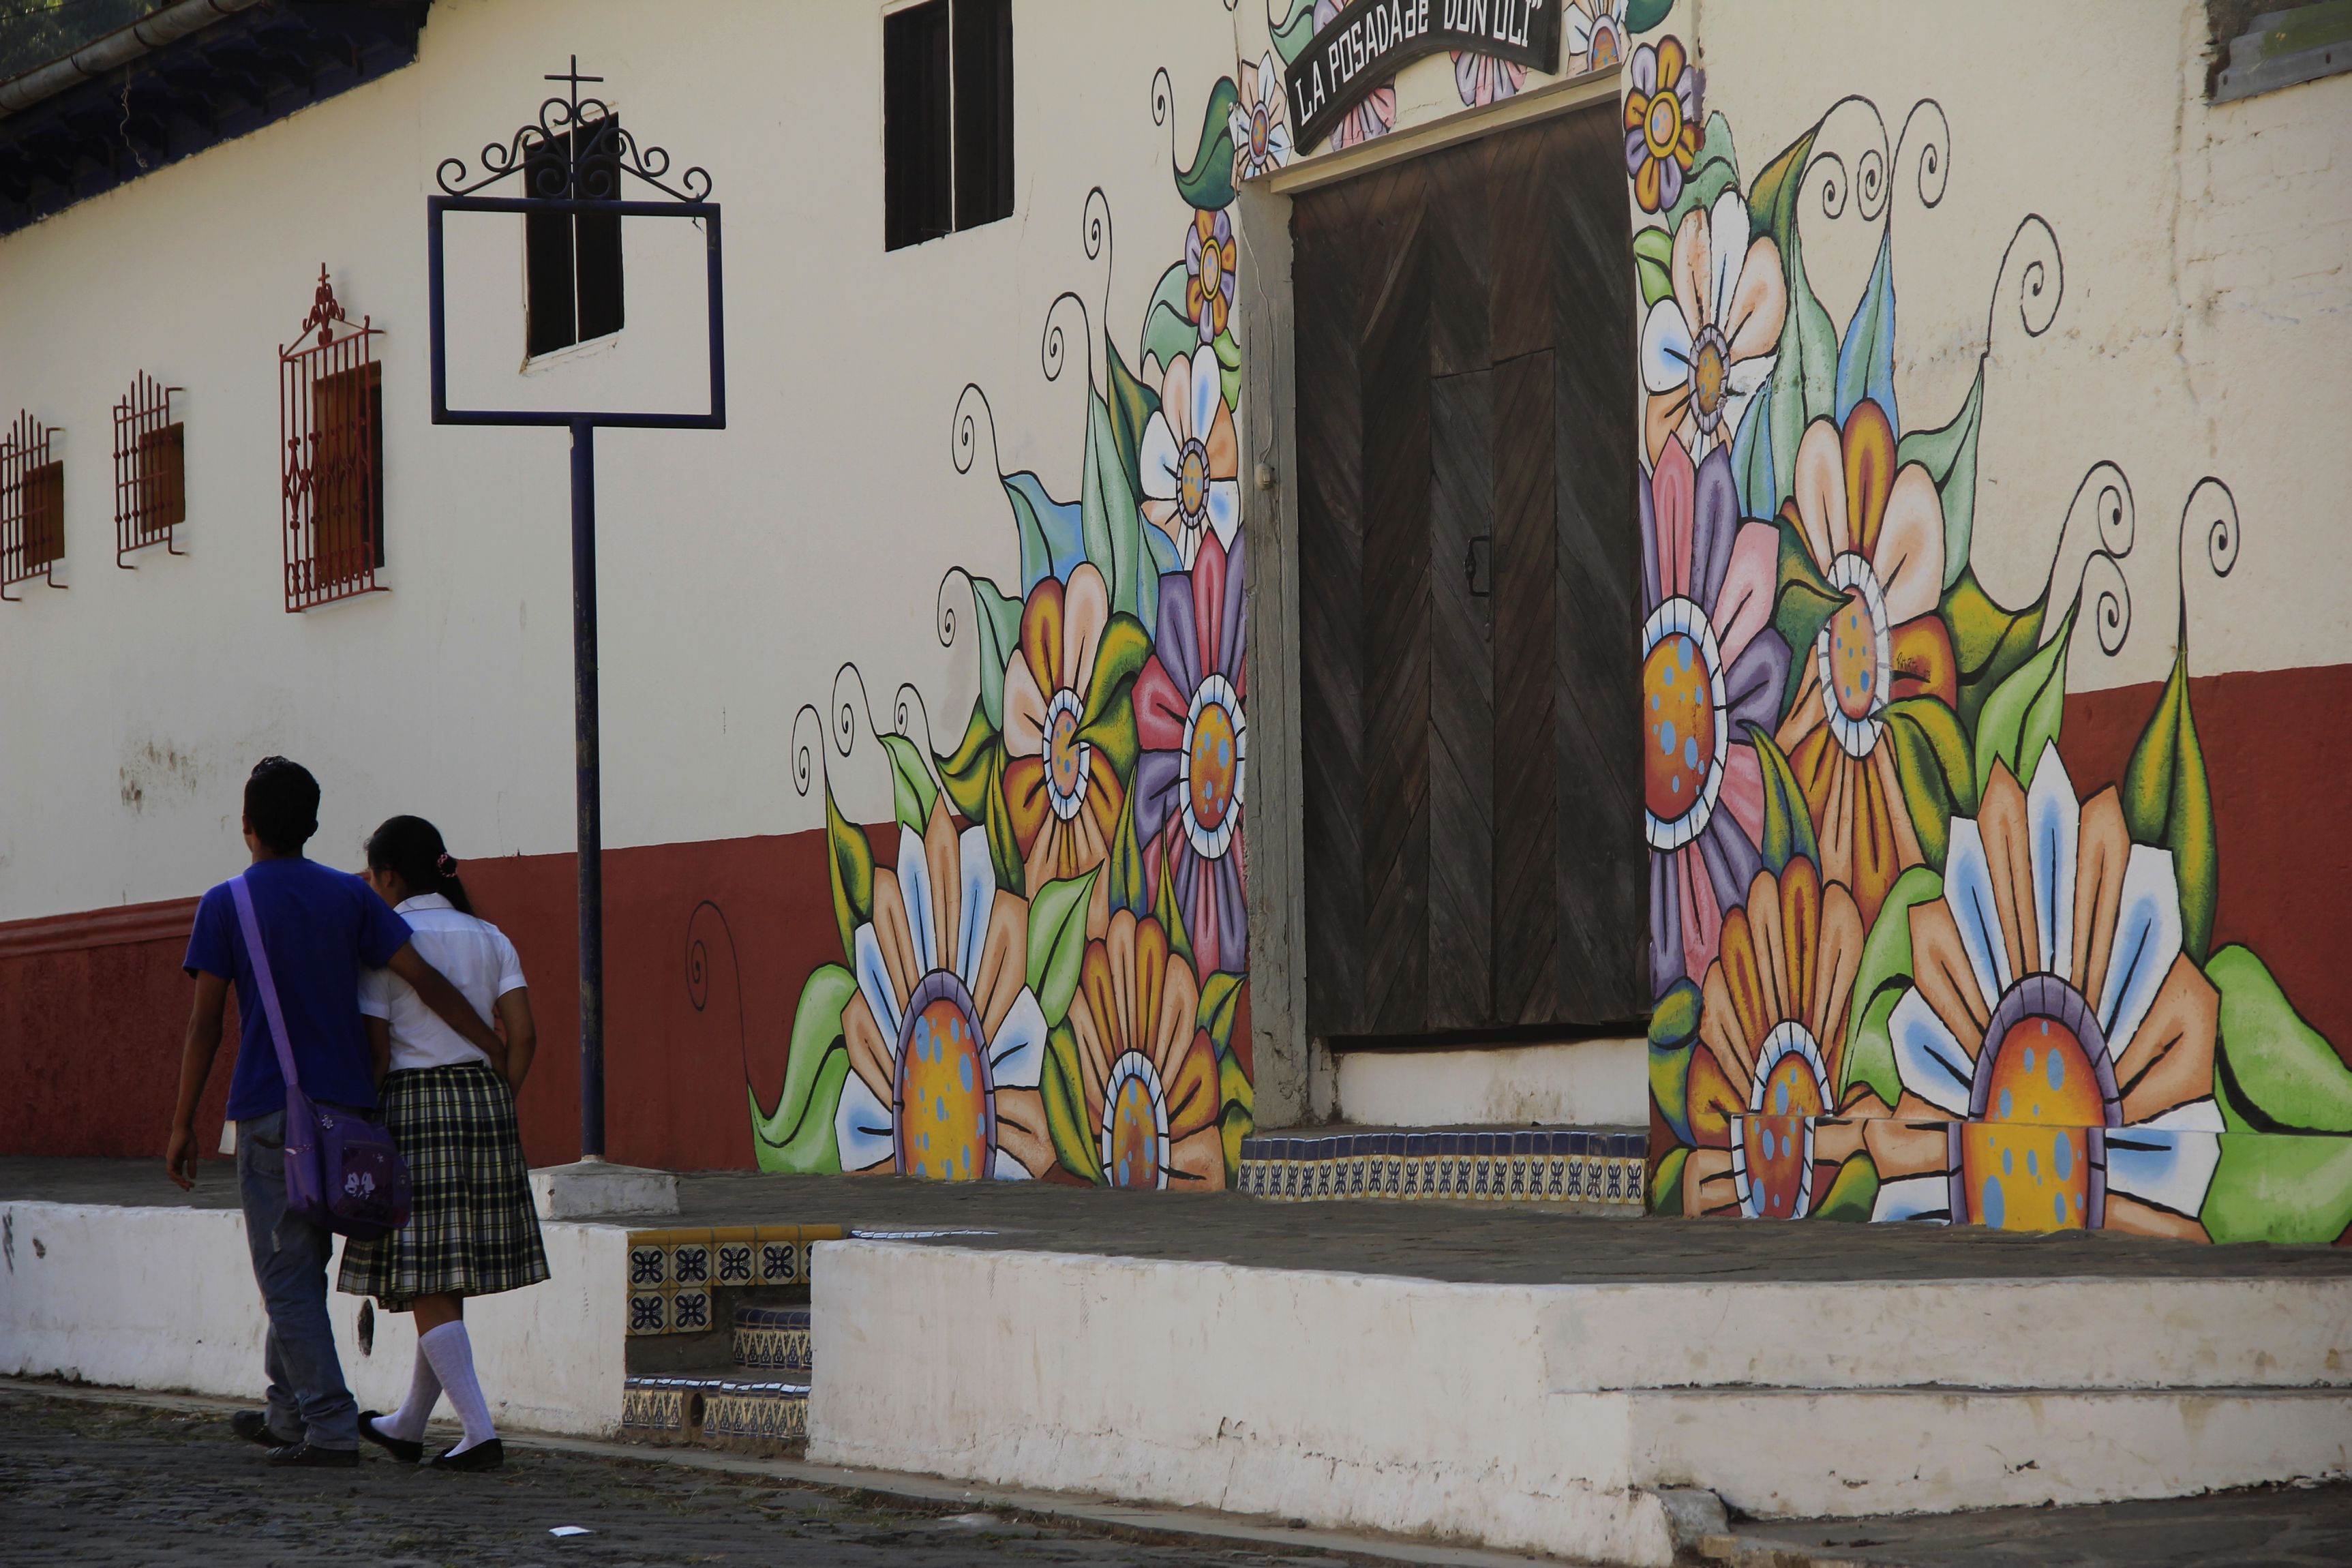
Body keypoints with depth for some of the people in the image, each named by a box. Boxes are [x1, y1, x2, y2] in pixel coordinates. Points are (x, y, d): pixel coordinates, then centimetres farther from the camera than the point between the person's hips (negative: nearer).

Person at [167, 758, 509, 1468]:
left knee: (288, 1276, -2)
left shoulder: (227, 905, -4)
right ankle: (288, 1411, 27)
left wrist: (182, 1124, -1)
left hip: (270, 1114, -4)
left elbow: (205, 1024, -6)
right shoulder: (349, 897, 5)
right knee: (304, 1266, 18)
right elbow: (424, 979, -1)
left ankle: (330, 1427, -10)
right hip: (346, 1107, 5)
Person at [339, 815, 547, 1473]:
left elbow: (375, 1049, -8)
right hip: (484, 1100, 6)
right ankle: (408, 1426, 29)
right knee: (446, 1282, 15)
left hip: (413, 1105, -6)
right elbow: (522, 1035, 2)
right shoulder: (489, 938, 9)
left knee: (427, 1290, -3)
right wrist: (498, 1105, 9)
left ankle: (481, 1433, -14)